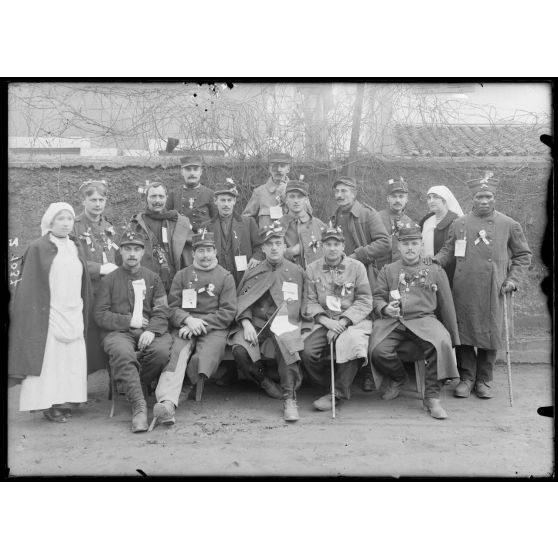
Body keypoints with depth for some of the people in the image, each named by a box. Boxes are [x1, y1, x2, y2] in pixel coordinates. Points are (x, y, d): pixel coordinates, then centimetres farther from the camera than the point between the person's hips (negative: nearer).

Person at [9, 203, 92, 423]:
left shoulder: (76, 248, 13)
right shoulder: (38, 248, -2)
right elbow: (29, 285, -5)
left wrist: (82, 315, 12)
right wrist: (32, 313, -12)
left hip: (73, 315, 5)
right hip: (47, 315, -5)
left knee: (72, 359, 3)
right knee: (48, 358, -4)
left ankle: (64, 402, 11)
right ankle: (48, 404, 3)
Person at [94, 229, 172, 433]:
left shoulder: (153, 278, 18)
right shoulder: (109, 279, 14)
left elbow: (162, 311, 7)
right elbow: (100, 315, 6)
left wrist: (152, 330, -12)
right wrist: (128, 321, -5)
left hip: (149, 331, 2)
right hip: (119, 331, -1)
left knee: (161, 351, -31)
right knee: (123, 354, -36)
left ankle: (131, 387, -7)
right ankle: (139, 406, -37)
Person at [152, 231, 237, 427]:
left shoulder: (225, 277, 13)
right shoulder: (182, 275, 19)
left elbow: (228, 312, 4)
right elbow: (172, 307, 11)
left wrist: (201, 323, -9)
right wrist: (188, 320, -11)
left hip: (214, 328, -1)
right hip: (184, 327, 1)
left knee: (207, 357, -33)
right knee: (176, 354, -30)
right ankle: (167, 402, -46)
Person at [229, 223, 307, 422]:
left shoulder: (297, 272, 14)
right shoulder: (253, 273, 16)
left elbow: (303, 306, 14)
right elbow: (242, 302, 8)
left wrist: (290, 320, -5)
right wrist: (246, 323, -11)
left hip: (285, 325, -1)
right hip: (255, 324, 2)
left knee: (285, 340, -38)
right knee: (239, 350, -29)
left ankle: (289, 398, -28)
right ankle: (264, 382, 1)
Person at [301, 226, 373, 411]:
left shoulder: (357, 267, 3)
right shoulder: (312, 269, 8)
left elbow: (365, 302, -2)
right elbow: (310, 301, 4)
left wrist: (342, 322, -14)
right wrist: (326, 320, -14)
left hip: (354, 319, -2)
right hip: (324, 321, 2)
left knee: (352, 345, -33)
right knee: (306, 351, -23)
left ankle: (337, 393, -14)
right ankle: (325, 381, 4)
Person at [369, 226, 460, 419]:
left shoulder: (435, 271, 16)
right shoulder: (388, 270, 18)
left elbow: (447, 307, 17)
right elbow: (377, 298, 14)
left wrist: (454, 339, 15)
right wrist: (384, 308, -11)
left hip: (424, 320, -1)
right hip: (391, 322, 1)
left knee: (441, 344, -34)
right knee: (378, 351, -28)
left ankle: (432, 397, -19)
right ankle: (398, 378, 8)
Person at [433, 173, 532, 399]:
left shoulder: (509, 225, 6)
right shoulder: (459, 224, 7)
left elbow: (523, 255, 13)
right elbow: (448, 251, 12)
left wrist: (513, 279, 2)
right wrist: (434, 261, -8)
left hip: (493, 291, 0)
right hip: (464, 290, 1)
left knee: (490, 334, 3)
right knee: (463, 333, 2)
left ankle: (484, 380, 19)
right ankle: (466, 378, 17)